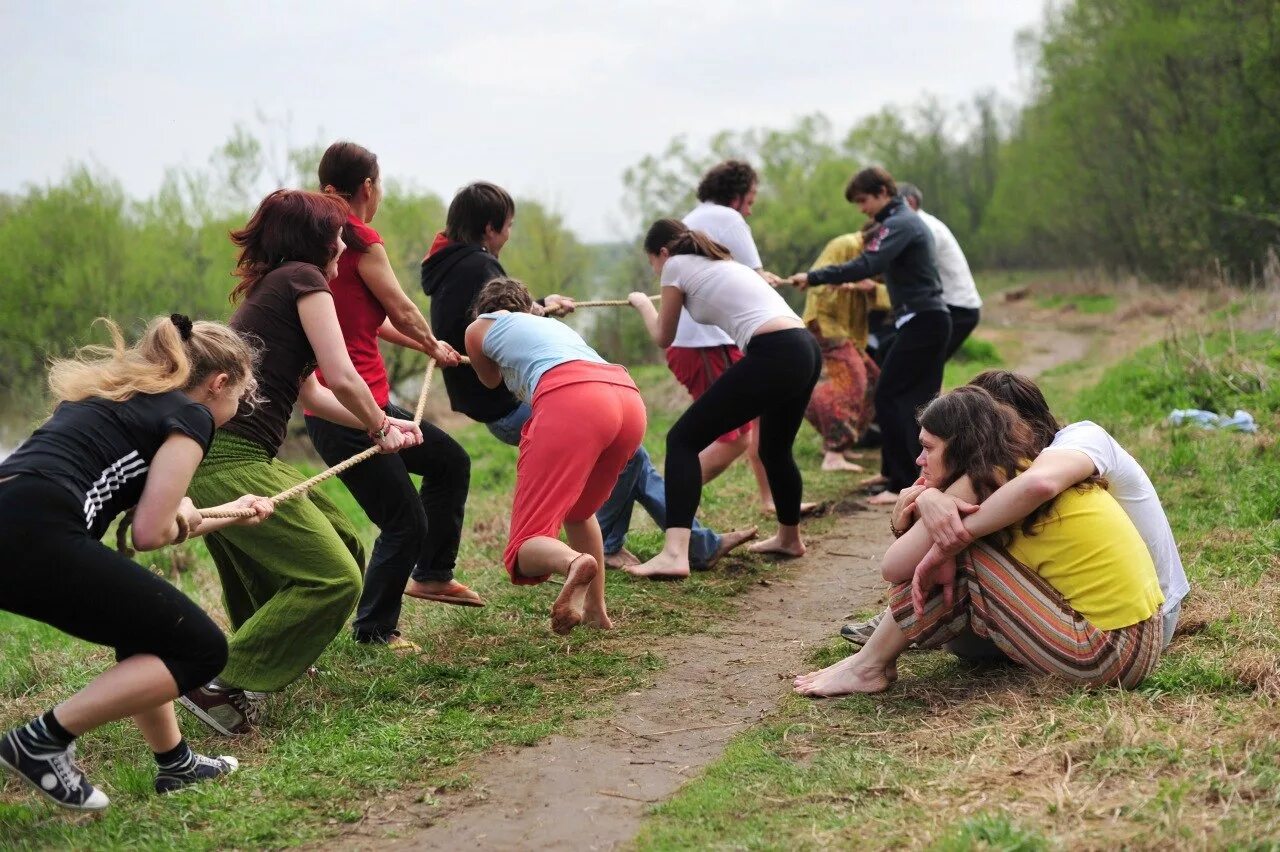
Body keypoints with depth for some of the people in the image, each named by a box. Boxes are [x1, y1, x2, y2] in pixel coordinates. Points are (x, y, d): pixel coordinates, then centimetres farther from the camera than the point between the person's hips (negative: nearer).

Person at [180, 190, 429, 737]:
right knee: (334, 579, -12)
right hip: (230, 461, -10)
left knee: (344, 544, 18)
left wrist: (381, 423, 32)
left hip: (222, 457, 10)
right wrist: (380, 429, 9)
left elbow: (310, 394, 31)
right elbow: (342, 378, -9)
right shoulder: (303, 277, -3)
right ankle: (219, 683, -9)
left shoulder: (270, 287, 25)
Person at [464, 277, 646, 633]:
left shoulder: (480, 327, 27)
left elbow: (490, 381, 45)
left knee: (525, 551, -7)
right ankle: (596, 610, 26)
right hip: (630, 398, 6)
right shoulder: (555, 324, 40)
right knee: (578, 511, 33)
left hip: (570, 400, -6)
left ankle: (573, 562, -39)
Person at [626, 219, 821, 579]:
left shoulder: (676, 266, 8)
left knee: (683, 440, -4)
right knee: (775, 448, 31)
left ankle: (674, 554, -17)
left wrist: (642, 303, 39)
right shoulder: (721, 263, 29)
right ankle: (789, 537, 50)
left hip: (773, 356, -8)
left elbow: (663, 337, 20)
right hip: (806, 350, 8)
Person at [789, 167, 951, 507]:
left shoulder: (898, 224, -14)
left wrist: (813, 277, -26)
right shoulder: (909, 220, 19)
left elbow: (865, 266, -27)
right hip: (932, 320, 11)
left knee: (888, 397, -11)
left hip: (921, 323, -11)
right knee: (916, 400, 14)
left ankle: (902, 484, -12)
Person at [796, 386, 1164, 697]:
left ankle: (870, 666, 8)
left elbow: (894, 568, -7)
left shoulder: (981, 483, -13)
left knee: (958, 561, -7)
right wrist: (906, 524, 1)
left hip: (1105, 657, -9)